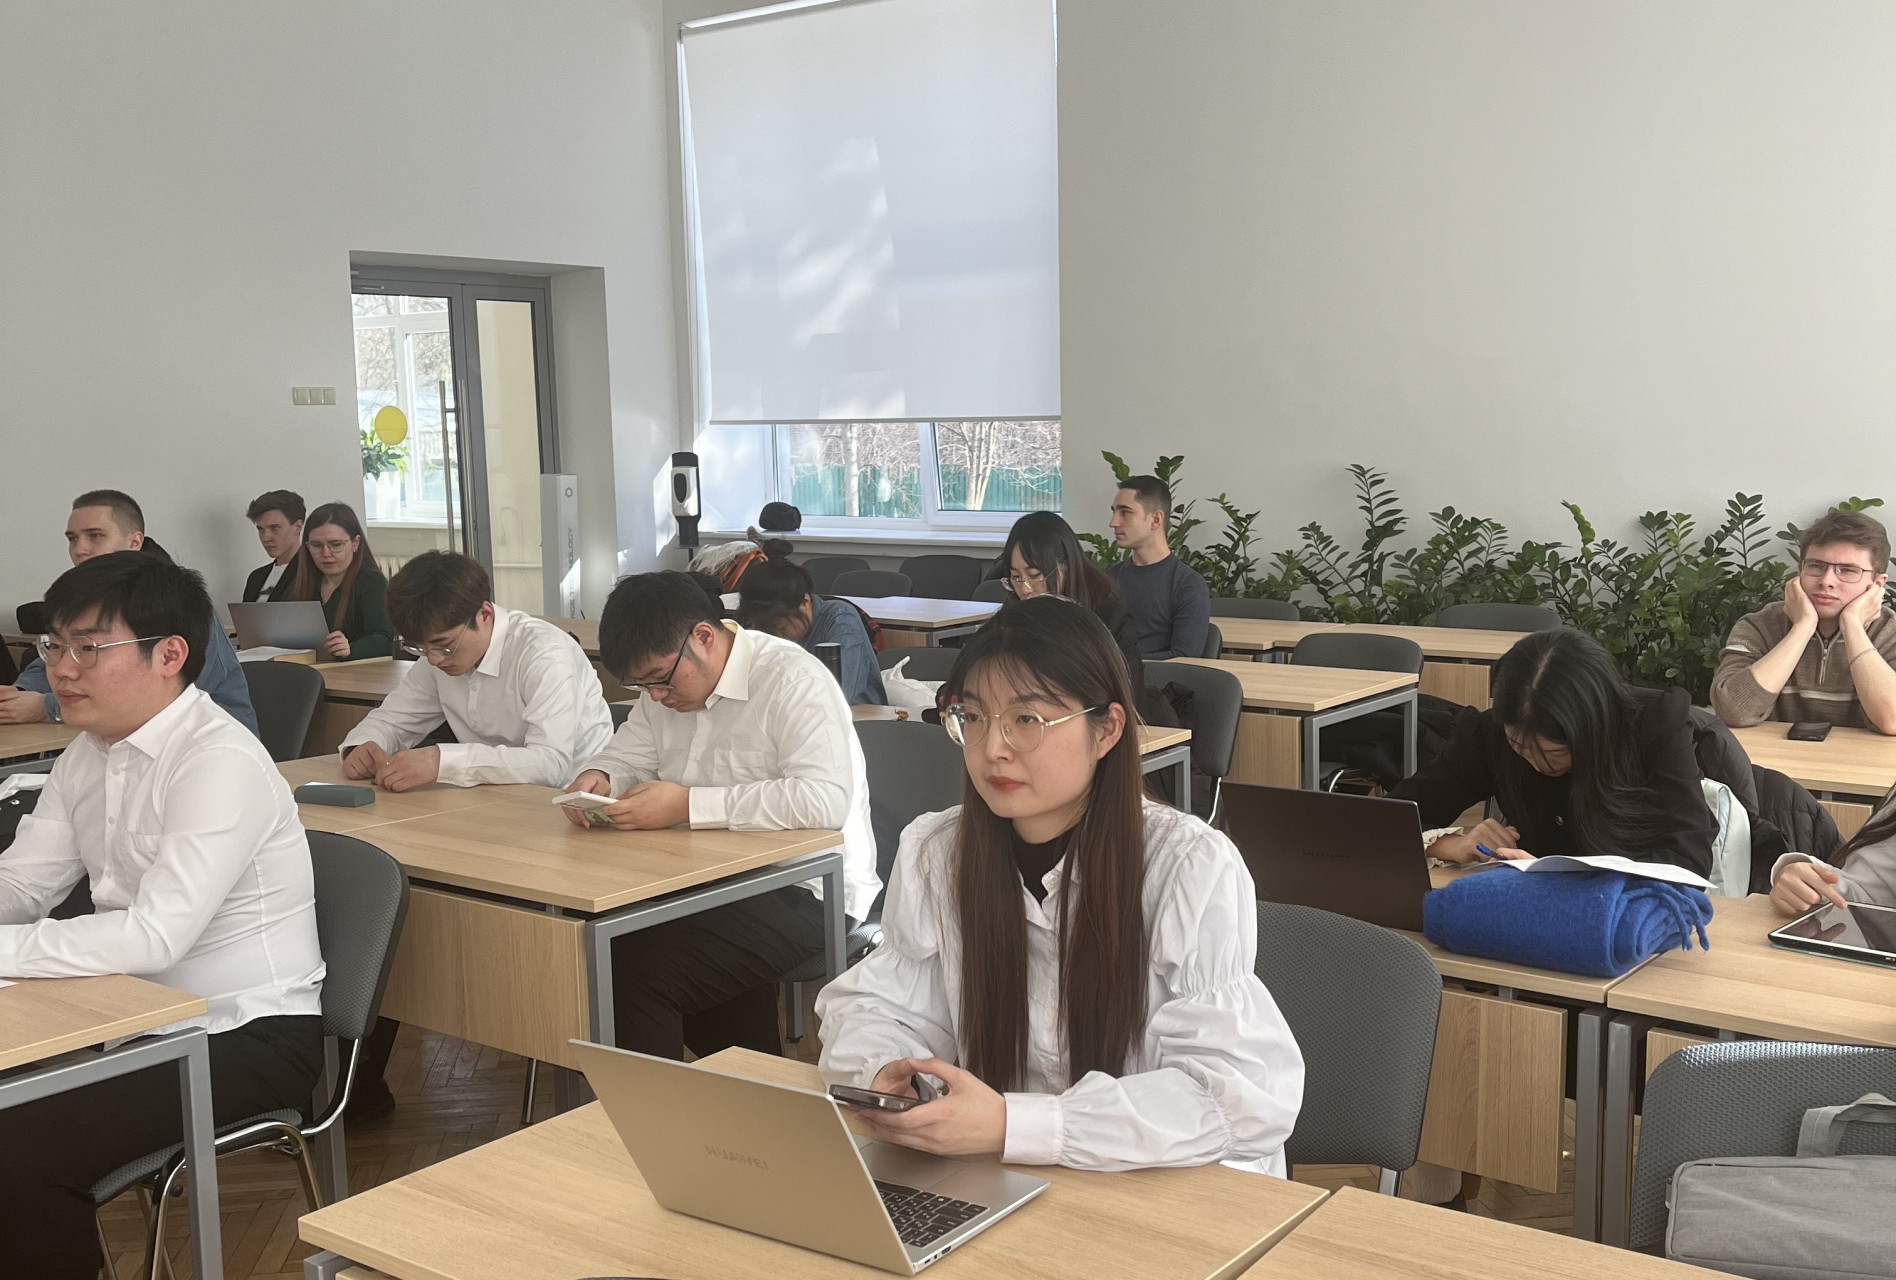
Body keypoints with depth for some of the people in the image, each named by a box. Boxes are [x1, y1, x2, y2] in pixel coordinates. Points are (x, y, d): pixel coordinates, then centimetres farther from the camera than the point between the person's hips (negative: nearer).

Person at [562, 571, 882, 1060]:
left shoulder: (792, 680, -16)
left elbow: (825, 800, -29)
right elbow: (627, 755, 21)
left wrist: (688, 805, -29)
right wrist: (597, 778, -5)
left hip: (803, 891, -9)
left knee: (636, 970, -24)